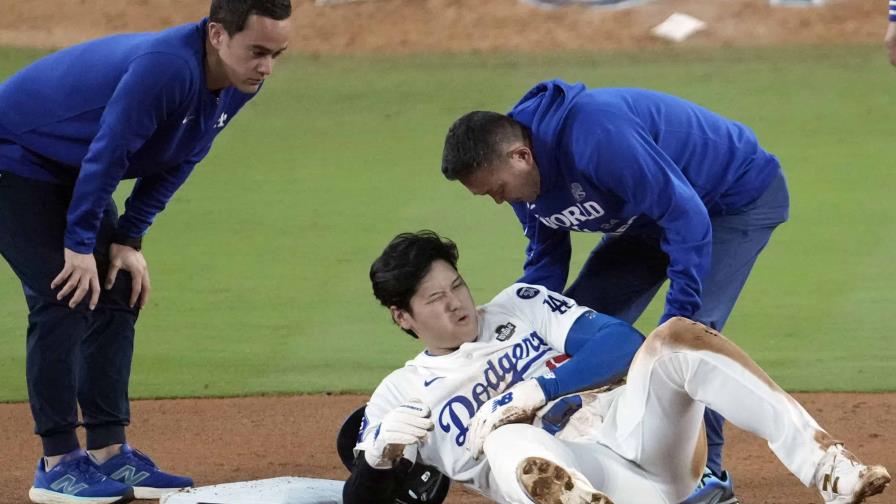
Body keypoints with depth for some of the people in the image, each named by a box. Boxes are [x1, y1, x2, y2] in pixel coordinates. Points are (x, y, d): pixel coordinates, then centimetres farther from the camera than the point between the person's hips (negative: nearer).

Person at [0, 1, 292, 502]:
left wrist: (129, 240, 0)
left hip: (70, 172, 9)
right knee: (66, 300, -15)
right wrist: (79, 246, -23)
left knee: (118, 294, 5)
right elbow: (107, 155, -31)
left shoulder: (238, 86, -8)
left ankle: (109, 454, 9)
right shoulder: (167, 67, -36)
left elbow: (175, 161, 3)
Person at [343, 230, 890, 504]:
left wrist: (537, 389, -5)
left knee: (675, 337, -25)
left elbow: (623, 343, 10)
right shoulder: (402, 395, 20)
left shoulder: (520, 307, 24)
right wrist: (378, 457, -12)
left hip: (630, 427, 3)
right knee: (506, 436, -39)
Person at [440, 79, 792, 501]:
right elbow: (544, 262, 6)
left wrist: (679, 317, -36)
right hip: (648, 217, 9)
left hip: (741, 194, -9)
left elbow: (686, 216, -36)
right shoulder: (525, 178, -9)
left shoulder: (597, 136, -38)